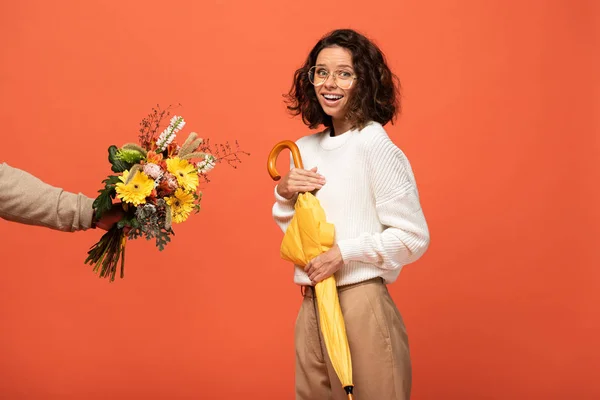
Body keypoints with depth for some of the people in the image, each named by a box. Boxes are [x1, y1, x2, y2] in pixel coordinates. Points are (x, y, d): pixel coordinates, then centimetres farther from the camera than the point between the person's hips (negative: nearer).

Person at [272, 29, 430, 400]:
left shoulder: (375, 145, -12)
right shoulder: (306, 147, 8)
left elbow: (413, 238, -13)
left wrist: (344, 252, -18)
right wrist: (285, 194, 0)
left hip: (361, 303, -6)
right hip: (312, 304, 7)